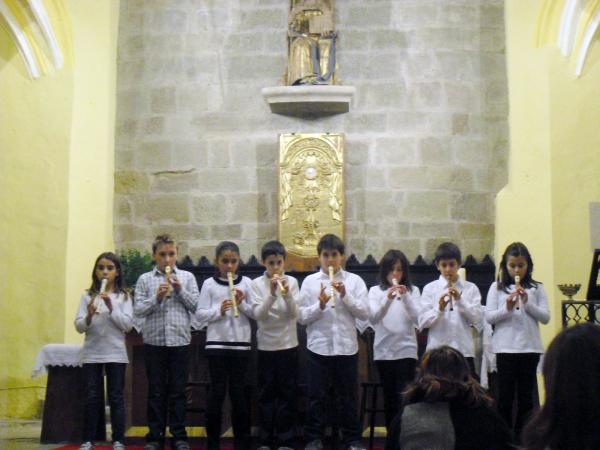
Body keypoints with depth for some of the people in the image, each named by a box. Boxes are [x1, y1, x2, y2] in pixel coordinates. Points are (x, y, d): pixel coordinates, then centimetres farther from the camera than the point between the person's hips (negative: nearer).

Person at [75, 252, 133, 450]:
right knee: (92, 398, 4)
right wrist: (89, 316, -21)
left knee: (116, 397, 2)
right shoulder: (88, 296, 6)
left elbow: (127, 325, -7)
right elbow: (79, 326, 0)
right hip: (91, 354, 1)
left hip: (115, 354, -1)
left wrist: (111, 308, -19)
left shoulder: (123, 296, 3)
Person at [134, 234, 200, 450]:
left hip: (180, 340, 0)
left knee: (178, 391, 5)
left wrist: (180, 290, -10)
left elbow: (197, 306, 2)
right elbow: (138, 310, 0)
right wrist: (156, 298, -15)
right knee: (156, 391, 6)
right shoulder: (145, 279, 6)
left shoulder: (187, 277, 7)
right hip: (154, 341, 0)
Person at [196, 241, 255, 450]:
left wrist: (242, 304, -13)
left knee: (238, 392, 6)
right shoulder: (209, 284, 1)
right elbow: (200, 314, -3)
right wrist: (218, 311, -19)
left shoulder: (246, 282, 4)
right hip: (216, 344, -1)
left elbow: (255, 314, 4)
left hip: (241, 344, 1)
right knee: (217, 391, 2)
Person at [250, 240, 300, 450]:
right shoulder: (257, 283, -3)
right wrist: (272, 294, -26)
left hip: (288, 344, 0)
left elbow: (294, 314, -8)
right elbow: (258, 315, -13)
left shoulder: (292, 281, -1)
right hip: (266, 345, 0)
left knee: (287, 393, 4)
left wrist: (287, 294, -24)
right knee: (266, 393, 6)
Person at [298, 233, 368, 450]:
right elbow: (301, 317, 0)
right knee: (316, 395, 5)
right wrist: (320, 306, -16)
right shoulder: (310, 281, 2)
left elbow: (364, 314, -4)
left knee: (347, 395, 8)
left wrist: (345, 295, -15)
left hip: (346, 346, 0)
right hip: (318, 347, 0)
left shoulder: (354, 280, 2)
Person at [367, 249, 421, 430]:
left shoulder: (412, 291, 5)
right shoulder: (375, 291, 5)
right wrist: (387, 299, -24)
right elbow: (373, 319, -9)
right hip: (383, 351, 1)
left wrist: (405, 298, -18)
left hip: (406, 350, -1)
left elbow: (418, 321, -5)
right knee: (389, 398, 7)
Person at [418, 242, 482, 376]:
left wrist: (460, 300, -12)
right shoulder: (430, 289, 4)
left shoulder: (471, 288, 6)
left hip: (464, 350, 1)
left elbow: (477, 320, -2)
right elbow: (422, 322, -2)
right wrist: (439, 309, -19)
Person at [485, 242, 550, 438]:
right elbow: (489, 317, -1)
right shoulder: (497, 287, 4)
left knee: (526, 396, 7)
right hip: (505, 348, -1)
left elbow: (546, 317, 0)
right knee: (505, 396, 3)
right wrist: (507, 308, -18)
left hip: (530, 348, 1)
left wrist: (527, 303, -14)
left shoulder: (536, 288, 6)